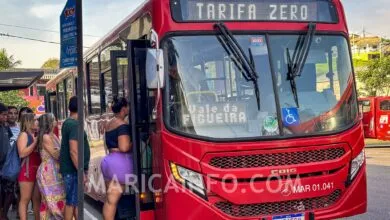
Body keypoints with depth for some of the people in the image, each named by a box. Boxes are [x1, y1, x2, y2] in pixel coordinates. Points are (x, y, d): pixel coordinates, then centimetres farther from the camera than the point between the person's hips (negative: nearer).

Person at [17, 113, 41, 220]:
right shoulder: (23, 135, -6)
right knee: (25, 199, -6)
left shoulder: (35, 135, 16)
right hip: (27, 171, -8)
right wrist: (35, 142, -16)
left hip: (37, 171, 8)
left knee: (37, 199, 9)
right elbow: (22, 153, -19)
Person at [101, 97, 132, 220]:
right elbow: (124, 147, -20)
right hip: (120, 162, -9)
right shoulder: (122, 125, -12)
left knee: (109, 199, 11)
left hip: (108, 159, 9)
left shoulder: (109, 124, 16)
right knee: (113, 200, -6)